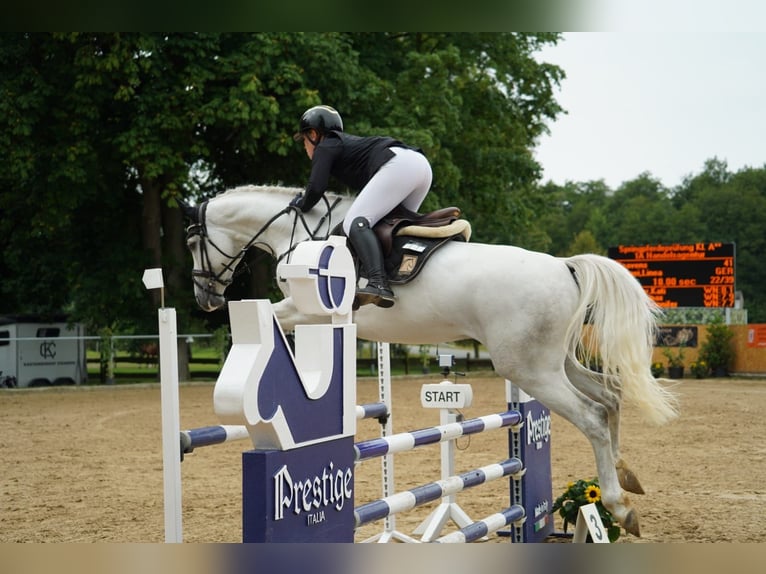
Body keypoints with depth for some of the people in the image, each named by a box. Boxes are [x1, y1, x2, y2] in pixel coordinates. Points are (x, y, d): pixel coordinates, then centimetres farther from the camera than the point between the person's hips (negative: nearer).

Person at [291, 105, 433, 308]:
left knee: (356, 222, -17)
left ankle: (378, 285, -37)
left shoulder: (325, 147, 11)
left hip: (398, 164, -10)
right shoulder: (346, 143, 37)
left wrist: (301, 204, 18)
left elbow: (316, 188, -1)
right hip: (421, 163, 10)